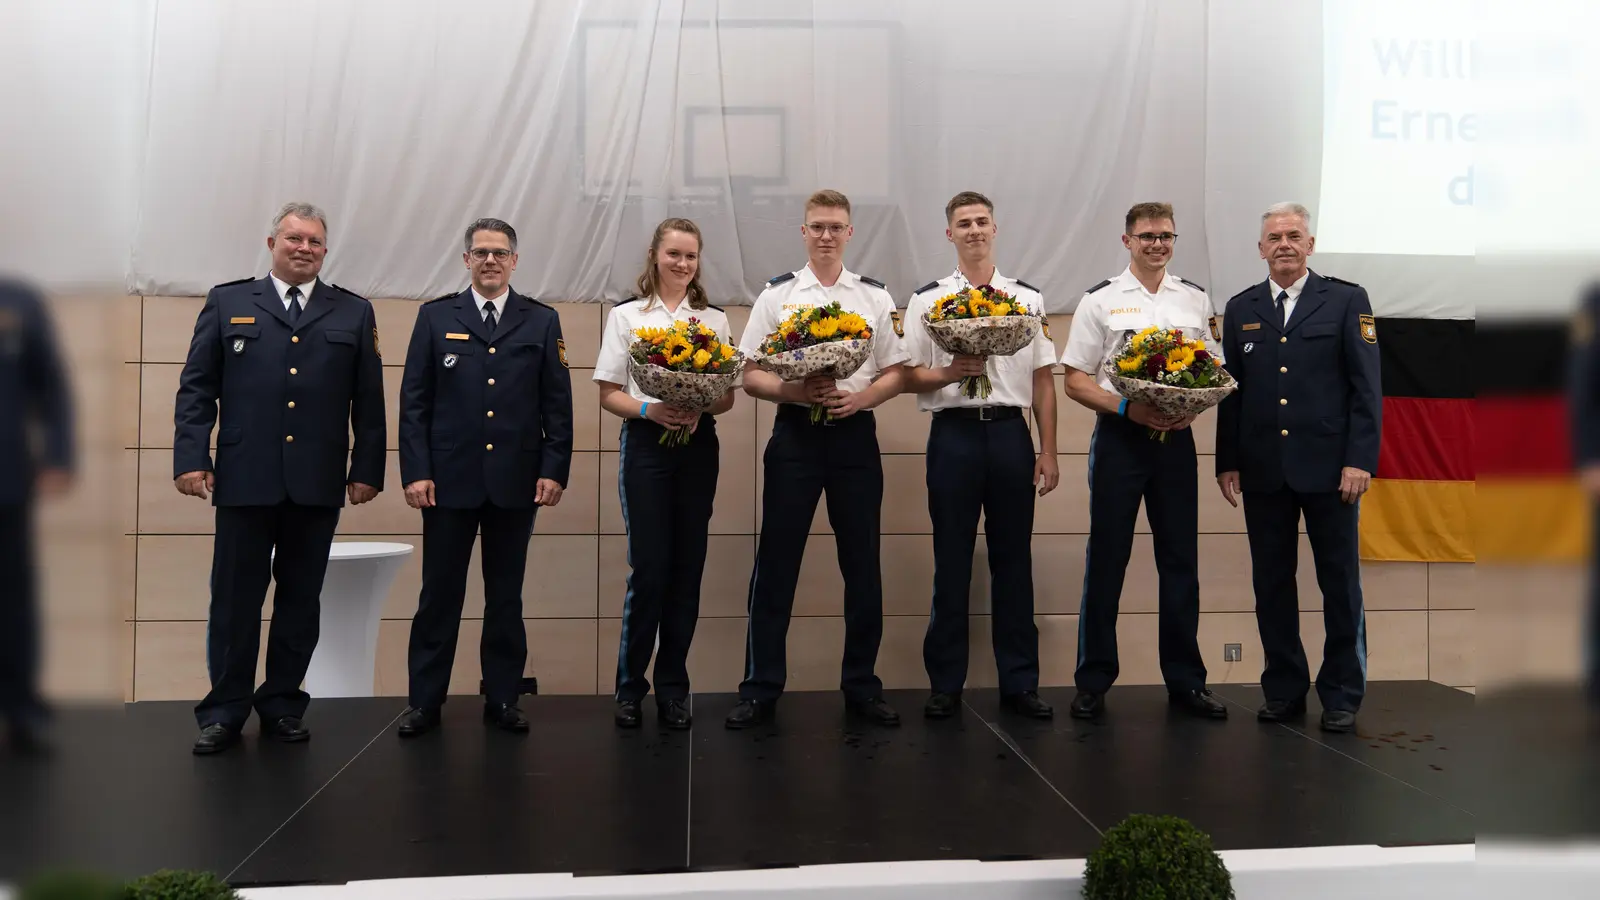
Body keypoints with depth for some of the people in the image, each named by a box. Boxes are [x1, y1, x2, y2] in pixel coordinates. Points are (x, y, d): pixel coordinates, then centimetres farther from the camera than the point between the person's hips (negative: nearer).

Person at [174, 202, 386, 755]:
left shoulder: (354, 313, 10)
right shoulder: (227, 303, 9)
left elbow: (369, 401, 8)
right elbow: (196, 388, 5)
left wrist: (367, 469, 2)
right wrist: (190, 457, -5)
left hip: (318, 483, 1)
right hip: (244, 479, -1)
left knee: (301, 597, 8)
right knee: (235, 598, 4)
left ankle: (282, 704, 20)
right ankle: (225, 710, 14)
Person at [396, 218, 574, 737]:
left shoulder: (541, 321, 7)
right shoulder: (435, 317, 6)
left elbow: (557, 404, 4)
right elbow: (414, 401, 2)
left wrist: (554, 470, -4)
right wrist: (415, 471, -6)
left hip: (516, 481, 1)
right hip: (449, 479, 0)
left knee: (506, 596, 9)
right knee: (439, 594, 5)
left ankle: (503, 699, 18)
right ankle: (424, 701, 15)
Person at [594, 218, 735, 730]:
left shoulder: (715, 320, 11)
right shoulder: (626, 317, 6)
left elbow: (728, 395, 10)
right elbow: (609, 395, 3)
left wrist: (700, 409, -11)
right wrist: (649, 410, -15)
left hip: (698, 445, 2)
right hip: (646, 444, -2)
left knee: (687, 569, 4)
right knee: (649, 569, -6)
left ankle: (673, 686, 14)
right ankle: (629, 685, 9)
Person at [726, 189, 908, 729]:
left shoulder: (875, 296, 9)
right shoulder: (776, 295, 6)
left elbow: (894, 373, 9)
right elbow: (750, 376, 2)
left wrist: (858, 398, -10)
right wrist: (797, 391, -15)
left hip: (855, 435, 2)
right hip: (795, 435, -1)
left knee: (862, 563, 6)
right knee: (776, 563, 0)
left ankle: (861, 685, 18)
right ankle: (760, 688, 9)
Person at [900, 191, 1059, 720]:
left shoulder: (1028, 298, 10)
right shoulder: (927, 299, 6)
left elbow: (1043, 380, 10)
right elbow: (908, 377, 3)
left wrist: (1048, 452, 5)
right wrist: (949, 373, -17)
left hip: (1010, 433, 2)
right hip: (954, 433, -1)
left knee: (1013, 558, 6)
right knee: (952, 561, 4)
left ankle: (1019, 681, 16)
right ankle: (946, 683, 13)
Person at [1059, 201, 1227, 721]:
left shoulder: (1196, 300, 11)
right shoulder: (1100, 301, 2)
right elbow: (1075, 381, 0)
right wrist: (1127, 408, -14)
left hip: (1176, 439, 3)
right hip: (1119, 437, -3)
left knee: (1180, 561, 6)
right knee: (1107, 561, 1)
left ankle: (1185, 679, 16)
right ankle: (1093, 682, 9)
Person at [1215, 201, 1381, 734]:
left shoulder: (1347, 301, 2)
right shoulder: (1240, 309, 11)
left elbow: (1366, 388, -3)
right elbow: (1230, 390, 10)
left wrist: (1360, 460, -10)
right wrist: (1227, 462, 5)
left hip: (1329, 469, -3)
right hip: (1263, 471, 3)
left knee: (1341, 584, 5)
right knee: (1271, 584, 7)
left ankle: (1342, 696, 16)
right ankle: (1284, 691, 19)